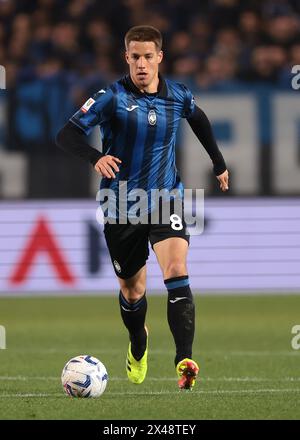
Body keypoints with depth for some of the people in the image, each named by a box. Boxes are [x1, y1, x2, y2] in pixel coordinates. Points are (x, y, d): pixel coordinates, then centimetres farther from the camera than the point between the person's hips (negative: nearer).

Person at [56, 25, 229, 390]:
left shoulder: (178, 97, 0)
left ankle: (184, 361, -31)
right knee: (132, 289, 13)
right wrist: (96, 158, -37)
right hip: (121, 206, -1)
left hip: (166, 200, 1)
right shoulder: (113, 97, -11)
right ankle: (138, 347, 45)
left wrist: (219, 162, 30)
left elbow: (198, 118, 24)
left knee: (177, 272, -23)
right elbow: (67, 134, -18)